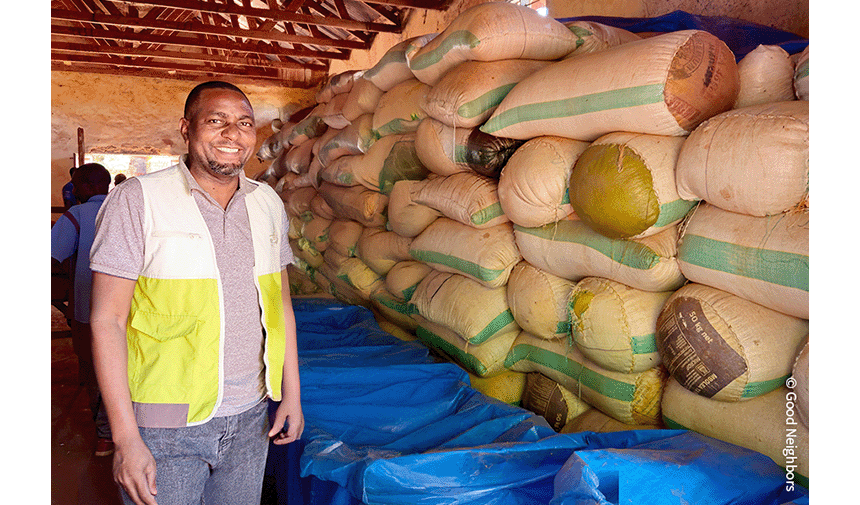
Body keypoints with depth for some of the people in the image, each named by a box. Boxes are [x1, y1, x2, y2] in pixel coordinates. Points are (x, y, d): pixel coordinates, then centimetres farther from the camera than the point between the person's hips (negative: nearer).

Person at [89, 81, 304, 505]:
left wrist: (291, 392, 9)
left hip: (249, 419, 5)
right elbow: (107, 320, -11)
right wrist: (126, 438, -14)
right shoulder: (138, 199, -9)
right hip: (166, 428, -4)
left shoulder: (268, 203, 6)